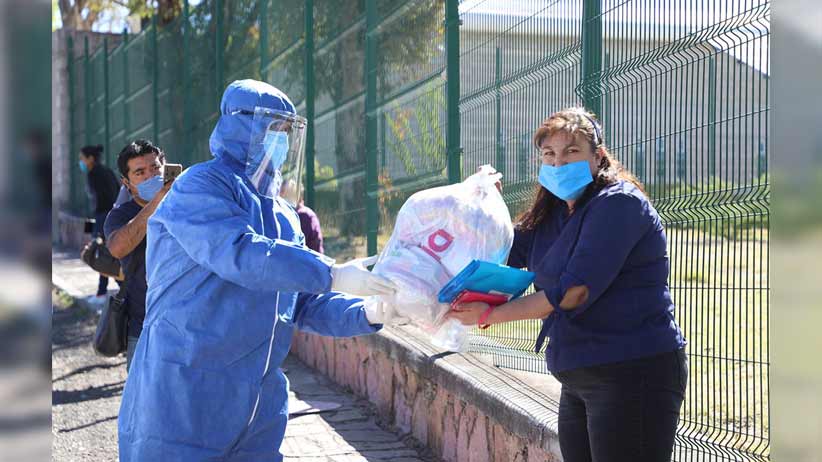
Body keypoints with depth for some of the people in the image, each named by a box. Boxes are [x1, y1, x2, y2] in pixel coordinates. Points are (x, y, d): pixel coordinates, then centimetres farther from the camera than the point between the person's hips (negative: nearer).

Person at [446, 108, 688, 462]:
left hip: (633, 375, -9)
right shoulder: (553, 214, 14)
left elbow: (575, 291, -21)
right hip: (580, 379, 9)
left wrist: (489, 316, -16)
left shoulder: (616, 203, -14)